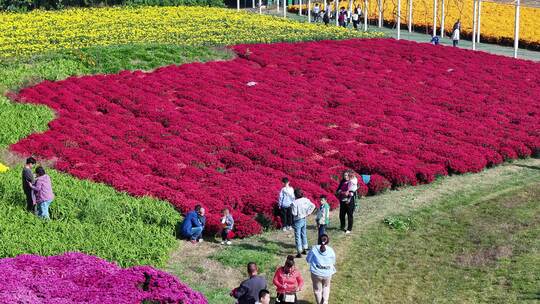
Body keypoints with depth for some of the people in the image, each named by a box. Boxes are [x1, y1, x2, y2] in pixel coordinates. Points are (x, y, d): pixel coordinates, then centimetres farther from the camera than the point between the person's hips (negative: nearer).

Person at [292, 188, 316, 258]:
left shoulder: (295, 202, -22)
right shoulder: (306, 200, -3)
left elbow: (294, 213, -21)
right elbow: (313, 206, 5)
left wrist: (292, 208, -2)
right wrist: (308, 213, 7)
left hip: (298, 221, -6)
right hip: (304, 220, 6)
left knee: (297, 236, 3)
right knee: (304, 234, 21)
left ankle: (299, 253, 6)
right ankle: (304, 249, 33)